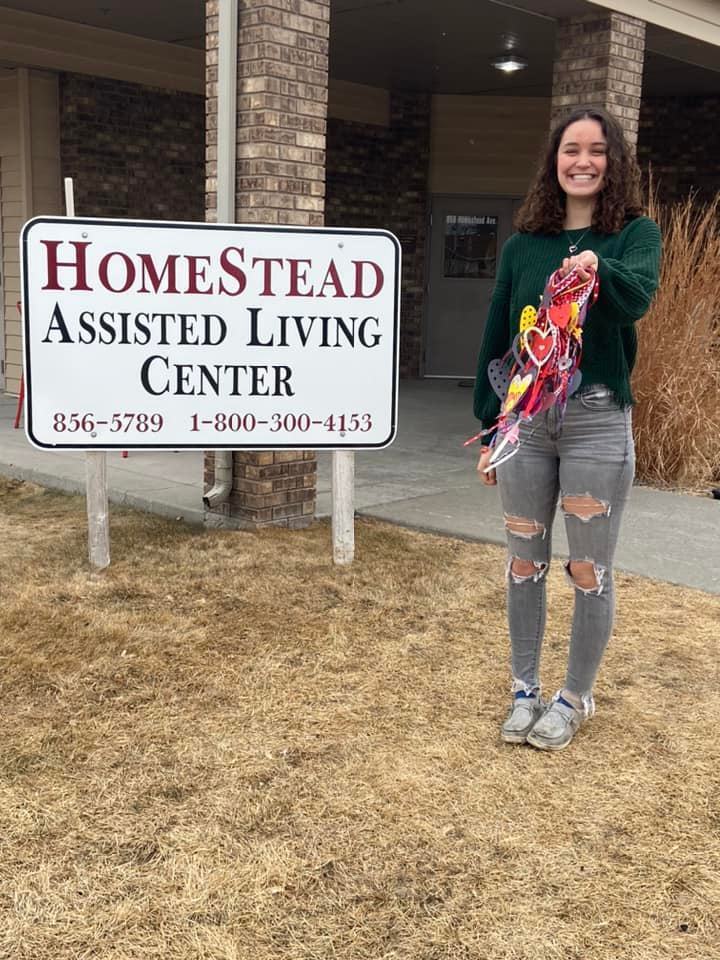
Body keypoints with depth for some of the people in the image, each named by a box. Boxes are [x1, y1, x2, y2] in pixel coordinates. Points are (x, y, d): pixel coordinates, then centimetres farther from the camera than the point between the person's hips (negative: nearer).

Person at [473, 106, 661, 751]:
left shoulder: (636, 235, -1)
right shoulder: (523, 245, 7)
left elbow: (637, 298, -23)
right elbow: (496, 339, 10)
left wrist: (597, 269, -44)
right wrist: (488, 427, 8)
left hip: (597, 420, -3)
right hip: (524, 418, 3)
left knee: (590, 570, 6)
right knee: (524, 561, 11)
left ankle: (577, 697, 25)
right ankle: (525, 689, 28)